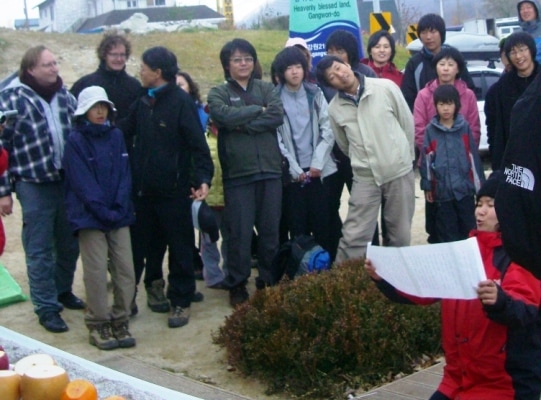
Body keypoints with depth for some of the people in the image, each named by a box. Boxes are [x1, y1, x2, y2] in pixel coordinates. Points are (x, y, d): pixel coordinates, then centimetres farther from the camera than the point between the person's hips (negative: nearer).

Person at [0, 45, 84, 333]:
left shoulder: (65, 96, 6)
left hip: (68, 181, 5)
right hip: (34, 185, -5)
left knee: (70, 244, 15)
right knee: (40, 250, 3)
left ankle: (62, 291, 35)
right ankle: (46, 307, 13)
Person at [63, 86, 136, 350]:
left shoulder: (116, 136, 10)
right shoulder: (76, 141, -3)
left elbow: (124, 175, 6)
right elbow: (82, 182, -10)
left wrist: (120, 207, -8)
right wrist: (104, 211, -16)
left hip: (119, 216, 4)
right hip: (90, 217, -4)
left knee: (125, 271, 2)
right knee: (96, 273, -3)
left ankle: (120, 322, 14)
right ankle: (98, 325, 9)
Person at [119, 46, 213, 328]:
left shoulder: (181, 101, -10)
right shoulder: (142, 103, 10)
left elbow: (197, 144, -14)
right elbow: (123, 133, 15)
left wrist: (203, 178, -25)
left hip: (174, 189, -6)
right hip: (143, 188, 6)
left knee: (180, 247, 5)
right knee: (140, 243, 11)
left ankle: (181, 301, 16)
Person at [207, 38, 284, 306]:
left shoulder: (266, 88, 13)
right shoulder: (218, 93, 7)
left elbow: (277, 116, -6)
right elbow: (225, 116, -14)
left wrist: (243, 124, -11)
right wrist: (258, 110, -4)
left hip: (270, 170, 2)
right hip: (237, 173, -2)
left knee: (270, 230, 7)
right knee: (239, 232, -1)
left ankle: (268, 281, 21)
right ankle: (237, 284, 12)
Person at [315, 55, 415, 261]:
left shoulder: (386, 88, -8)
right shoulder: (334, 108, -2)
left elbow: (407, 123, 3)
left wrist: (405, 157, 12)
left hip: (399, 170, 0)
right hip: (365, 176, 1)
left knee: (400, 234, 10)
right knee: (354, 236, -5)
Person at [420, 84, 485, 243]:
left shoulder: (465, 127, 2)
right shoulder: (430, 130, 0)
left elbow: (474, 157, 4)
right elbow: (426, 160, 2)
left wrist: (480, 185, 4)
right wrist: (427, 186, 1)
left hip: (465, 188, 1)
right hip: (442, 190, 0)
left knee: (469, 229, 9)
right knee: (447, 233, 8)